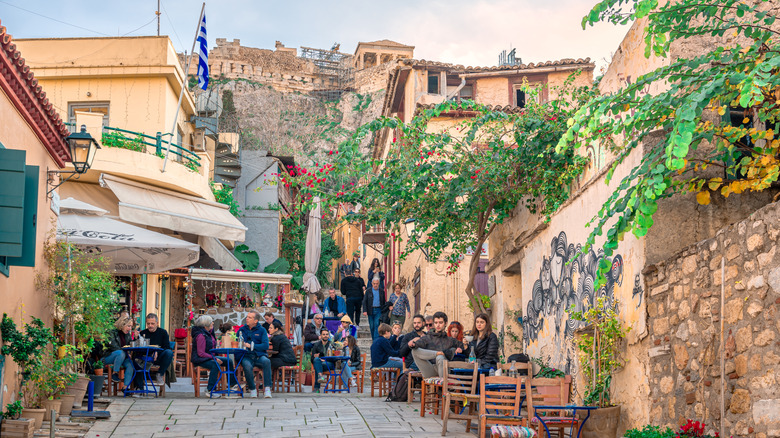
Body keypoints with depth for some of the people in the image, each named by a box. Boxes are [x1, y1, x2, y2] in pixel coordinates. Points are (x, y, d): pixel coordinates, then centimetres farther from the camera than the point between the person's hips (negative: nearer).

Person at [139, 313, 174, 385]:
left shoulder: (163, 332, 5)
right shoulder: (143, 333, 9)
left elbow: (167, 347, -5)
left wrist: (157, 353, -22)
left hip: (158, 358, -1)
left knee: (169, 352, -32)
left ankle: (160, 374, -11)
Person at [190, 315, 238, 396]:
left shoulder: (209, 333, 9)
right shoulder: (201, 336, -21)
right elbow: (201, 353, -25)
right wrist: (214, 358, -27)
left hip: (209, 357, 10)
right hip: (200, 359, -10)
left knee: (229, 361, 5)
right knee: (215, 365, -37)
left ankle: (233, 384, 16)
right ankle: (210, 391, -37)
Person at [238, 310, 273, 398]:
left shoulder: (262, 330, 10)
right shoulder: (242, 330, 17)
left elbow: (265, 345, -2)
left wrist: (251, 346, -10)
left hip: (259, 355, 0)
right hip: (247, 356, 1)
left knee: (266, 361, -36)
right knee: (247, 366, -36)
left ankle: (267, 388, -32)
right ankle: (252, 389, -18)